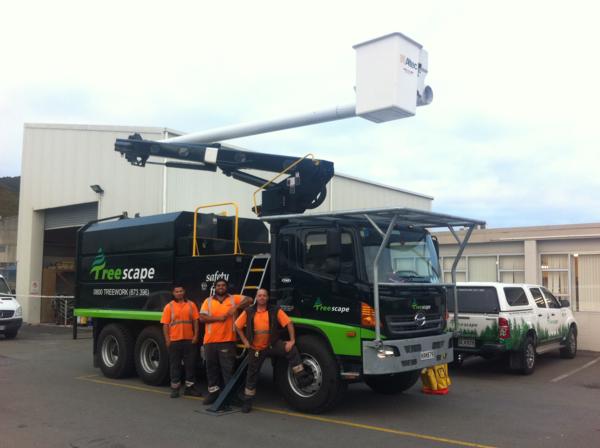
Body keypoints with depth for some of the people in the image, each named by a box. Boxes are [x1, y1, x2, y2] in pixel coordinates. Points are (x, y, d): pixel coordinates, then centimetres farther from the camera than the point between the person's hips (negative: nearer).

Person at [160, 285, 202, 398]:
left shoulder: (191, 305, 6)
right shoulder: (169, 306, 1)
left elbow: (196, 321, 4)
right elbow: (165, 325, -2)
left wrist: (196, 336, -4)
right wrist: (167, 340, -8)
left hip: (189, 340, 2)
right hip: (174, 340, -2)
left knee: (190, 363, 7)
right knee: (175, 364, 6)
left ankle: (189, 387, 18)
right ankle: (175, 388, 14)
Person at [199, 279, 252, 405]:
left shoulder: (233, 299, 6)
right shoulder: (208, 301, 8)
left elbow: (249, 300, -2)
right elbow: (202, 318, -2)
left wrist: (236, 307, -15)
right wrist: (218, 318, -14)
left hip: (228, 341, -2)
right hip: (210, 341, 2)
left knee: (228, 368, -2)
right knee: (211, 367, 10)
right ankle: (213, 392, 21)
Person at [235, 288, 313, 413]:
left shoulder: (275, 311, -6)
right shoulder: (249, 312, -2)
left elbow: (289, 323, -9)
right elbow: (237, 326, 5)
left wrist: (292, 340, -17)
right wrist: (245, 341, -1)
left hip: (272, 345, -1)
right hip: (256, 349, 2)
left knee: (291, 349, -27)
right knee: (252, 375, 11)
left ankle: (301, 377, -23)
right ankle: (247, 401, 27)